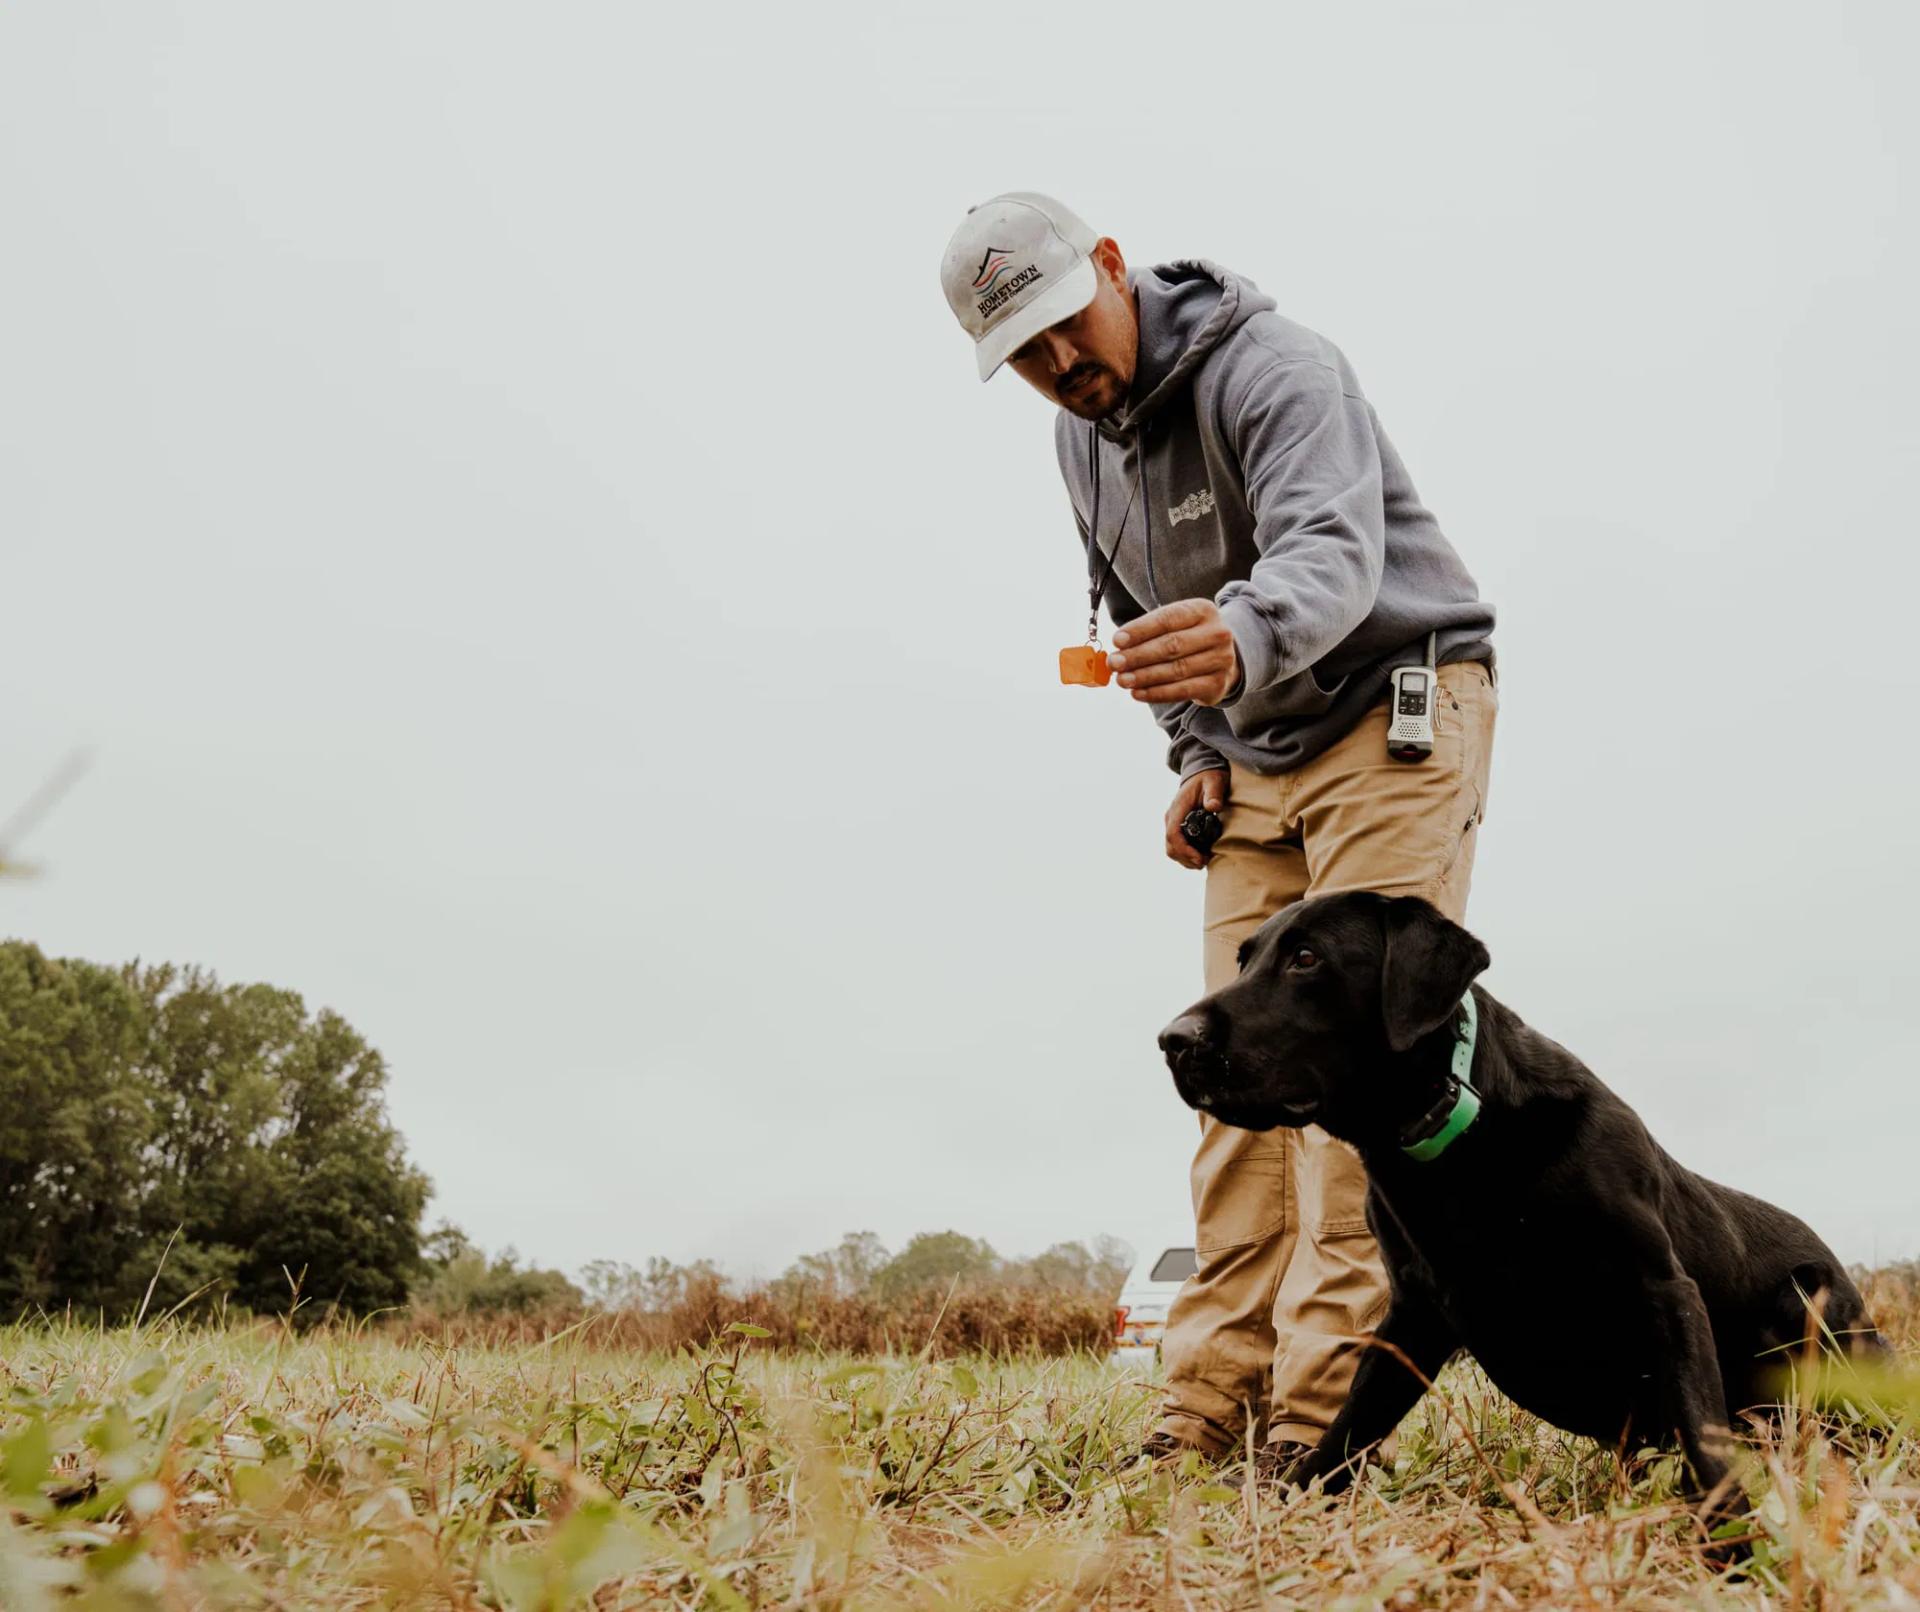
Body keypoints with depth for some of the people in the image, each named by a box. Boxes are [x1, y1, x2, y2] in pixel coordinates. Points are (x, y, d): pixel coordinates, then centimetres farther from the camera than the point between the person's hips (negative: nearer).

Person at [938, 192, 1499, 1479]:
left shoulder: (1274, 367, -20)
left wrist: (1242, 638, -61)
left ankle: (1326, 1397, -17)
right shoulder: (1082, 438, 5)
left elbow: (1334, 551, -39)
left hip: (1399, 719, -7)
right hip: (1260, 762, 7)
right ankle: (1212, 1400, 2)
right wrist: (1197, 752, 5)